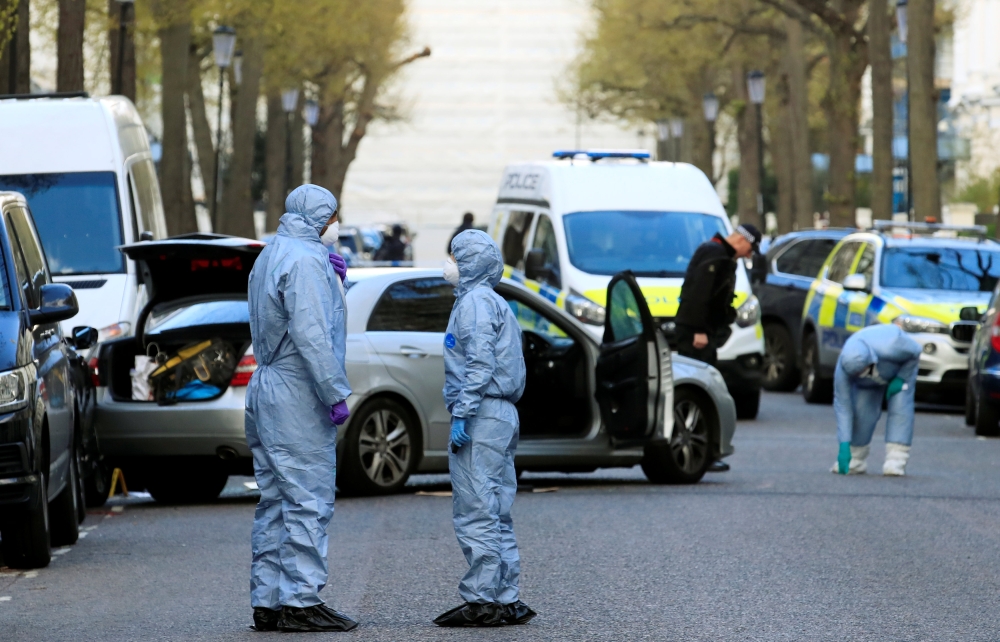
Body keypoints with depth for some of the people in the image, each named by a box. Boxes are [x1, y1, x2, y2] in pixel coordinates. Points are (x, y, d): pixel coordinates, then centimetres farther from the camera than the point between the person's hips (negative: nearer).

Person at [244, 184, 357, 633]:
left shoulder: (269, 258, 17)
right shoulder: (305, 260, -14)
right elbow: (310, 334, -22)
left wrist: (330, 279, 12)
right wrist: (336, 393, -21)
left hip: (265, 391, 10)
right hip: (297, 398, -10)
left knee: (275, 503, 12)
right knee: (308, 501, -8)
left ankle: (267, 601, 13)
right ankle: (301, 601, -10)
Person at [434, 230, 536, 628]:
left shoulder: (475, 302, -9)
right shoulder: (497, 304, 21)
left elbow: (481, 363, -19)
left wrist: (462, 414, -21)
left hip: (481, 417, -10)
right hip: (503, 416, 10)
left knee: (476, 513, -9)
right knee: (497, 515, 11)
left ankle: (482, 599, -11)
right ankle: (507, 600, 12)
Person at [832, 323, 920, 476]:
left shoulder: (891, 347, -45)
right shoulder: (844, 369, -36)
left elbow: (914, 351, -23)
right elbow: (842, 406, -31)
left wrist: (901, 379, -24)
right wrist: (844, 446, -33)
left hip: (903, 365, -2)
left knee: (900, 408, -18)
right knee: (862, 411, -12)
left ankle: (895, 462, -20)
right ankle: (855, 461, 3)